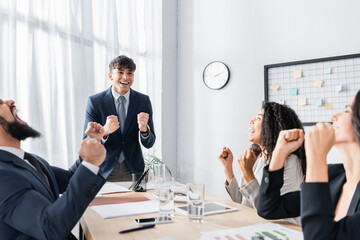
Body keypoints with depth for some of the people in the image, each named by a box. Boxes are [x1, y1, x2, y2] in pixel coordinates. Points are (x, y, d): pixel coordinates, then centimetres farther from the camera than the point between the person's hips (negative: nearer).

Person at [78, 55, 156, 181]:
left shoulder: (143, 100, -3)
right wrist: (104, 131, -32)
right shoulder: (95, 101, -8)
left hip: (133, 170, 2)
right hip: (104, 171, -1)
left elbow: (149, 144, -3)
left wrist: (144, 129, -27)